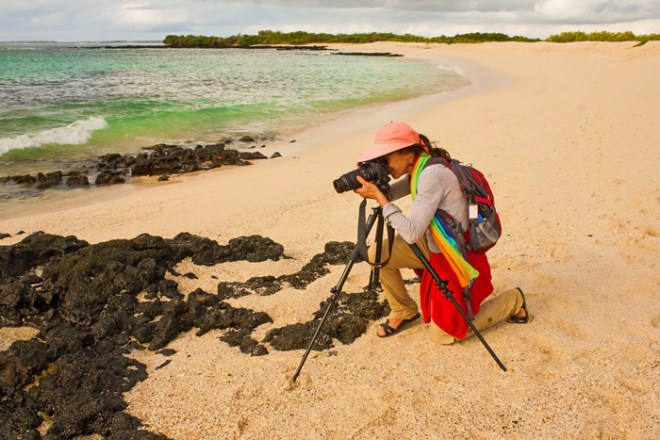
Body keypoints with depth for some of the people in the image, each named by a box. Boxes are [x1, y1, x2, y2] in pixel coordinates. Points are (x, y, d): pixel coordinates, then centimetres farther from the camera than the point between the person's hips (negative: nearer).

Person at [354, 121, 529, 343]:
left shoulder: (432, 175, -29)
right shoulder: (418, 170, -2)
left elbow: (412, 233, -32)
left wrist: (379, 198, -28)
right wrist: (373, 188, -12)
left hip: (456, 256, -8)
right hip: (434, 245, 9)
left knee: (444, 335, 4)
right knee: (377, 254, -1)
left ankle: (513, 300, 18)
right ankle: (404, 312, 19)